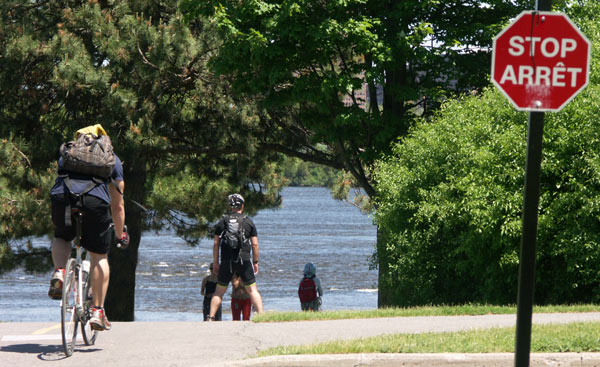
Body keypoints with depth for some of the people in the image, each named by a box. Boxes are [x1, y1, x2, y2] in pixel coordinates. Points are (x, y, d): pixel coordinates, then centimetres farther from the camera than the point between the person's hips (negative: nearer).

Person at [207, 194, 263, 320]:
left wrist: (215, 263, 10)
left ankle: (211, 318, 4)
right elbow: (255, 244, 1)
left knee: (219, 291, 10)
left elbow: (216, 244, 4)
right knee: (252, 290, 5)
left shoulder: (222, 222, 5)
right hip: (244, 261, -1)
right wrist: (256, 262, 9)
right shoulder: (249, 222, 4)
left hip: (226, 262, 1)